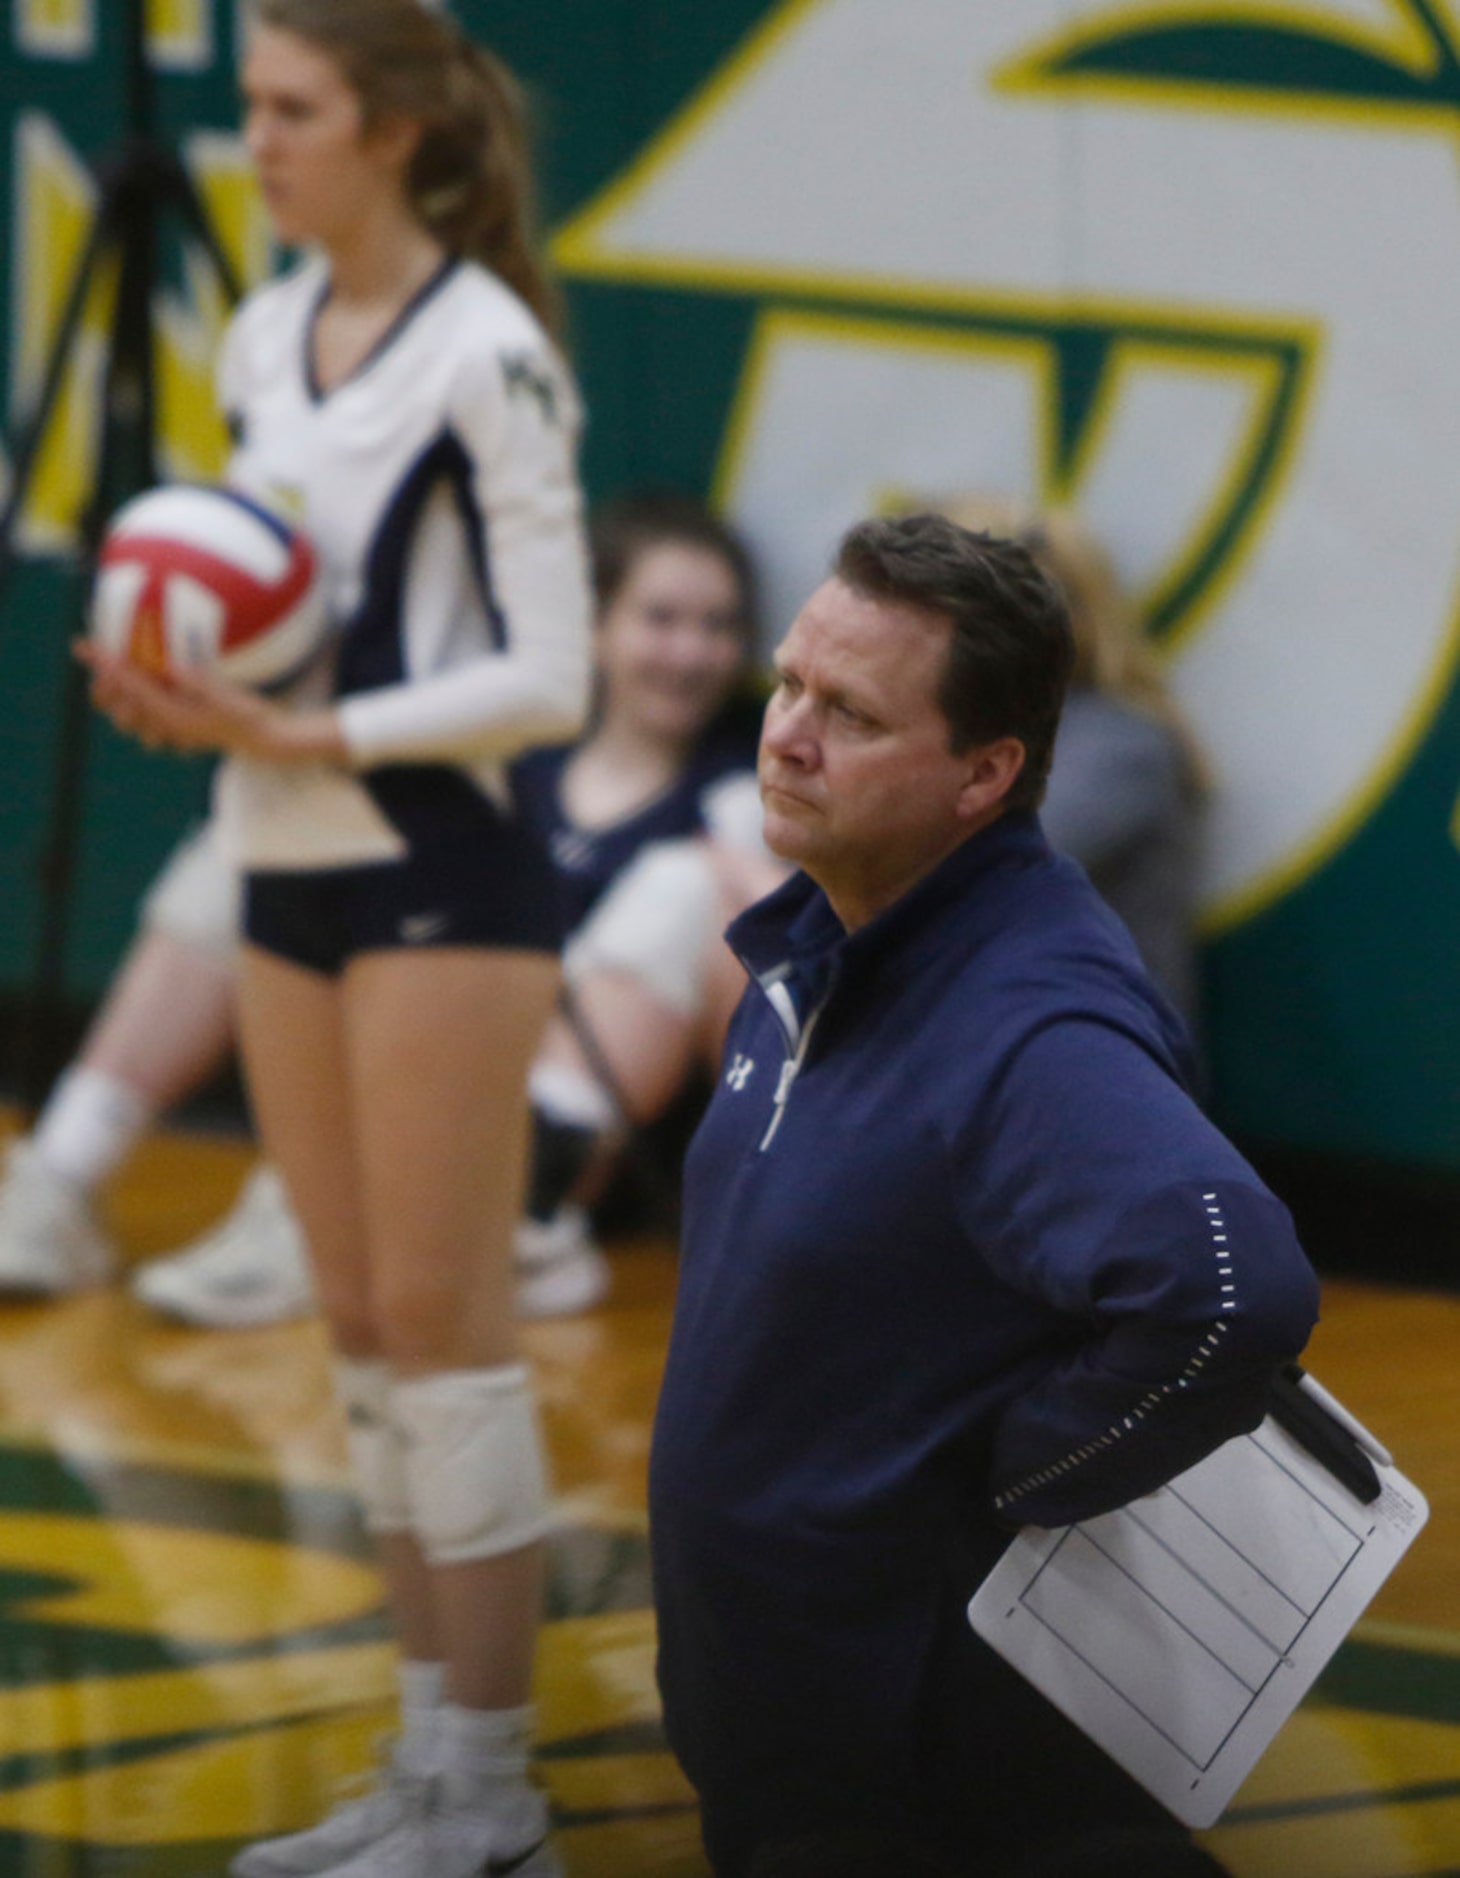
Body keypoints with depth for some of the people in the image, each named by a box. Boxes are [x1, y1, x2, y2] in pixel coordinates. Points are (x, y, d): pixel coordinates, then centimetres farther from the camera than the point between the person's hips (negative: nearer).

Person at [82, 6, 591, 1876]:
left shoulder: (481, 355, -13)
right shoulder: (260, 342, 10)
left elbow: (546, 676, -15)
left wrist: (315, 736, -21)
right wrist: (184, 691, -4)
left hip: (438, 872, -8)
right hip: (288, 876, 8)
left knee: (440, 1325, -5)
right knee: (363, 1332, 10)